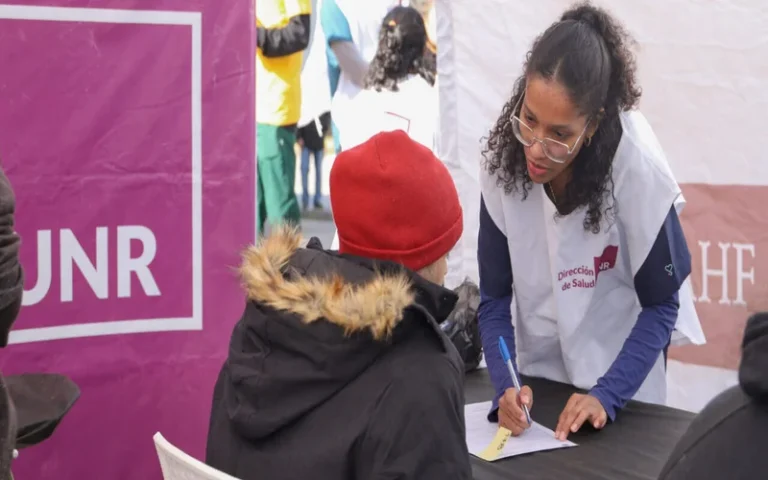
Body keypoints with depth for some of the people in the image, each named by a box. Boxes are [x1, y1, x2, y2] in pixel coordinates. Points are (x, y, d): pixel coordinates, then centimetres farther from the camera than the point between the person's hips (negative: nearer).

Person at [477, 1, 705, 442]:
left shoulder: (635, 166, -26)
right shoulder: (504, 161, -18)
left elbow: (660, 305, -15)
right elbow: (495, 297, -9)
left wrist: (608, 394, -24)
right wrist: (506, 384, -24)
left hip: (621, 383, -3)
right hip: (535, 377, 3)